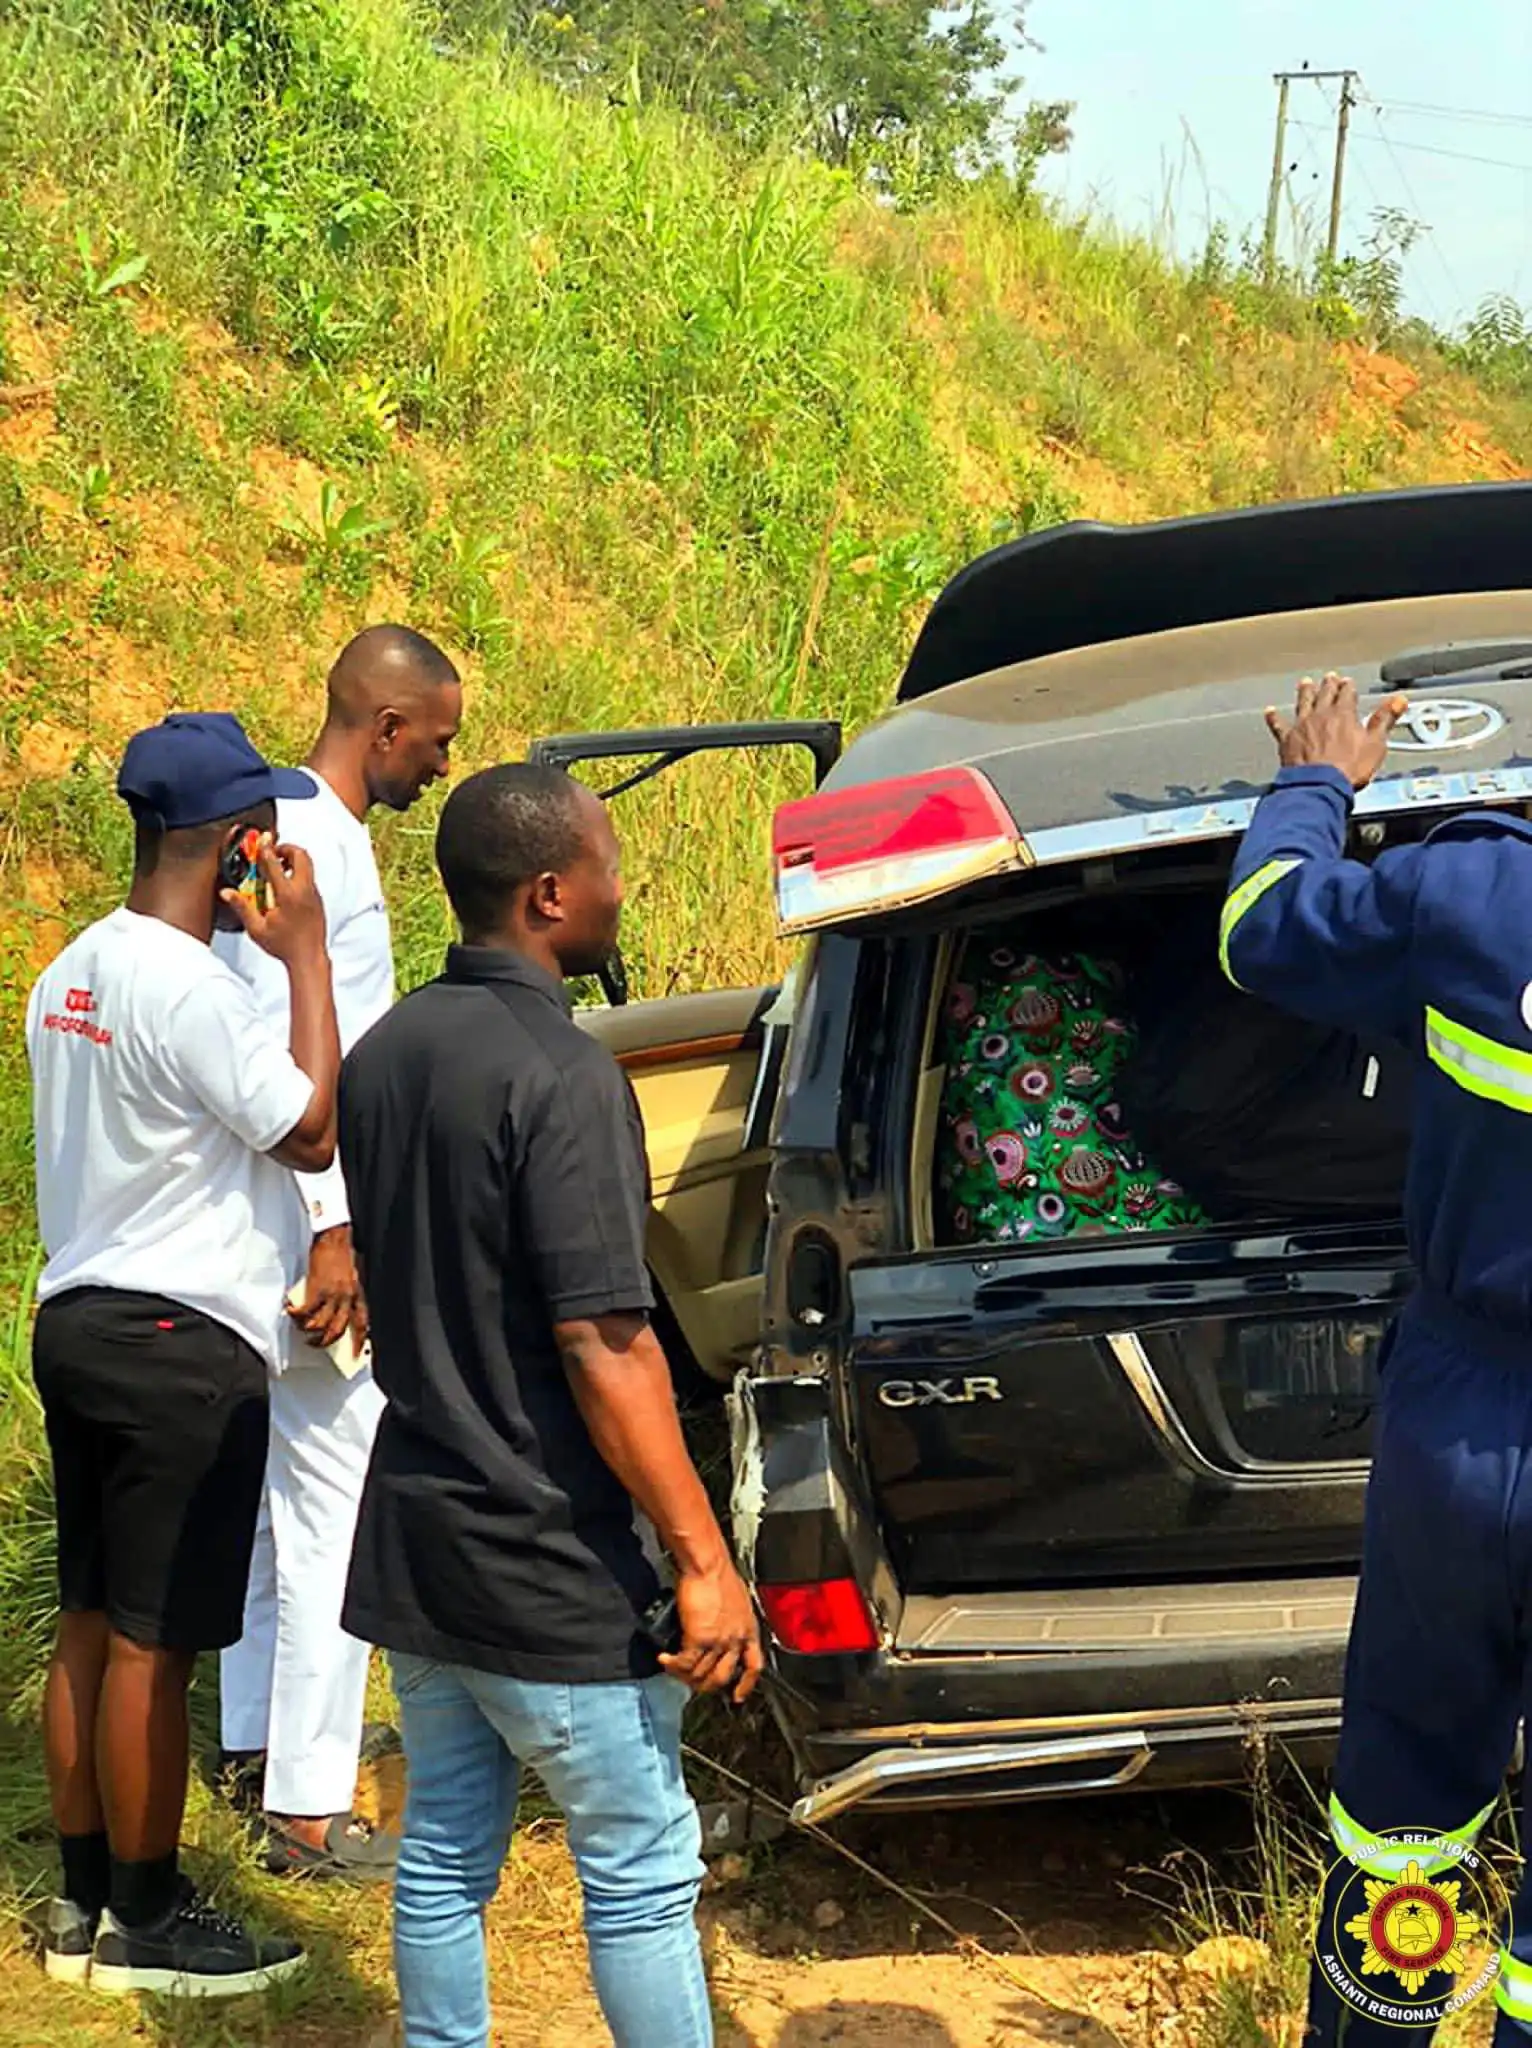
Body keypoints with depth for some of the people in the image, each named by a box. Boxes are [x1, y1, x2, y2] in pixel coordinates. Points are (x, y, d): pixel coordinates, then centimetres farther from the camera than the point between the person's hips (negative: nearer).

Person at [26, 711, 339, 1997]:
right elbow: (311, 1131, -17)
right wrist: (306, 955, -12)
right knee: (152, 1647, -1)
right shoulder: (188, 987, -19)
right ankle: (146, 1926, 9)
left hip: (81, 1320, 10)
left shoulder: (73, 973, 12)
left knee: (91, 1628, 14)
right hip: (178, 1343, -10)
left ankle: (85, 1899, 23)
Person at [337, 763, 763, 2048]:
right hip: (548, 1567, -8)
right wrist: (702, 1560, -19)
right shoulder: (559, 1074, -20)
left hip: (412, 1539, 8)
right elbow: (601, 1346, -23)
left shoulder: (384, 1054, 6)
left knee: (445, 1853, 16)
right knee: (641, 1871, 4)